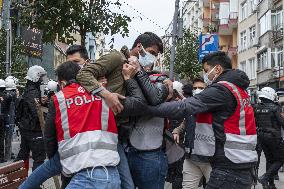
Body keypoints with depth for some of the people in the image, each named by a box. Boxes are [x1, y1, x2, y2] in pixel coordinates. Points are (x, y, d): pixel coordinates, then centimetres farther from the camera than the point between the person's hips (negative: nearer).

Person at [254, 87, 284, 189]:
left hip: (262, 137, 7)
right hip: (274, 137, -7)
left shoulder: (257, 108, 3)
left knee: (269, 159, 17)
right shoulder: (275, 108, -15)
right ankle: (265, 177, -10)